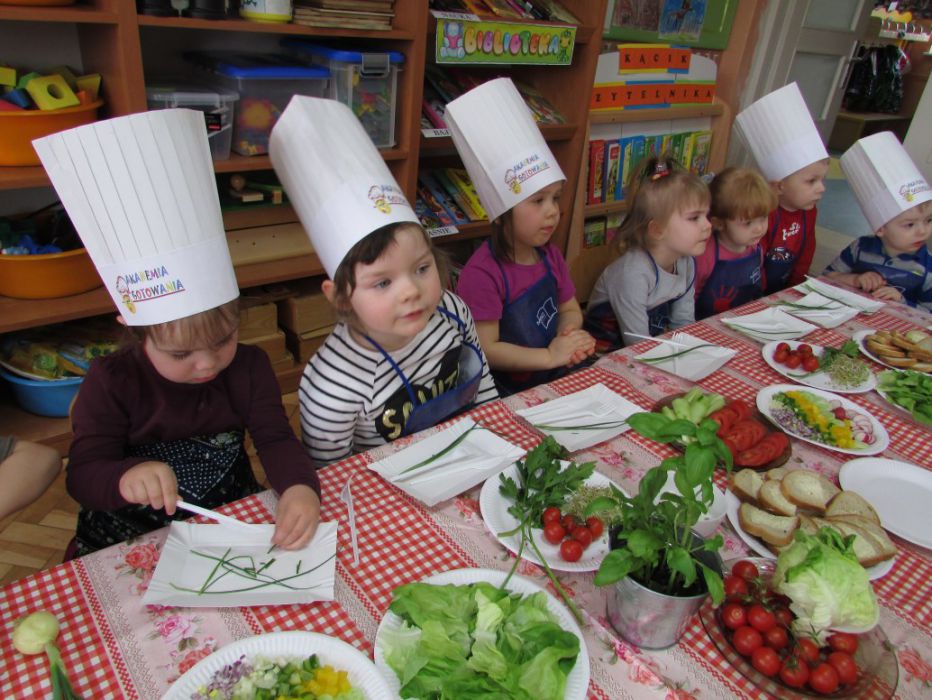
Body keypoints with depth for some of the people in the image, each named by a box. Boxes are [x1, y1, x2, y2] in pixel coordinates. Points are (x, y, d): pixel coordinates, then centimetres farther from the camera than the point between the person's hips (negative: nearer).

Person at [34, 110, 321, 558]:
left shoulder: (248, 367, -6)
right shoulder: (111, 383, -11)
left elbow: (275, 439, -12)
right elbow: (82, 473, -11)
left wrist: (299, 487, -34)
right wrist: (126, 476, -36)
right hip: (124, 543, -2)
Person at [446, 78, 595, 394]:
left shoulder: (550, 254, 6)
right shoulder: (482, 273, -18)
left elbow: (569, 309, 17)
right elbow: (485, 350, -17)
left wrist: (568, 336, -5)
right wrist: (549, 356, -18)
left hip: (557, 381, 8)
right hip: (507, 396, -7)